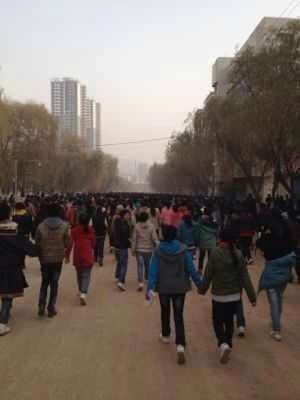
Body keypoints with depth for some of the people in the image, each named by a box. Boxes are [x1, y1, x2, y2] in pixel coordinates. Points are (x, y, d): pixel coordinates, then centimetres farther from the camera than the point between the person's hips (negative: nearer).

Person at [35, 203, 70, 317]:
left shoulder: (41, 226, -8)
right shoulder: (64, 226, -10)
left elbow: (37, 244, -3)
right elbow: (67, 243, -6)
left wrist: (40, 256, 11)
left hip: (44, 258, 1)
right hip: (58, 258, -1)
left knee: (44, 282, 17)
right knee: (54, 283, 10)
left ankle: (41, 306, 10)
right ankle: (51, 309, 12)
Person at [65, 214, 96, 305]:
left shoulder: (74, 230, -4)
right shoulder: (90, 230, -2)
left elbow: (70, 244, -7)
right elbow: (93, 243, 5)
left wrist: (67, 256, 1)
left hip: (77, 256, 1)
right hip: (88, 256, -1)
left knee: (79, 275, 19)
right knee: (86, 276, 0)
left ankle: (81, 292, 32)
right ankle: (83, 293, -18)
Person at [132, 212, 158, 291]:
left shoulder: (137, 226, -7)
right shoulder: (151, 226, -7)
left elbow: (134, 239, -4)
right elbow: (155, 238, -7)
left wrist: (133, 250, 4)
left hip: (139, 249, 0)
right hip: (149, 249, 1)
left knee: (140, 265, 0)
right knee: (148, 265, 17)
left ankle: (141, 283, -10)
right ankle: (148, 278, 33)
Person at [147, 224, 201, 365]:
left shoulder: (158, 251, -11)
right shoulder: (183, 249, -10)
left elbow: (153, 271, -13)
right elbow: (191, 269, -6)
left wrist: (149, 288, -12)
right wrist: (199, 284, 5)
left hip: (163, 288, 1)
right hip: (180, 288, 0)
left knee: (165, 311, 24)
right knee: (179, 316, 3)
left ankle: (165, 335, 43)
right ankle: (180, 346, -12)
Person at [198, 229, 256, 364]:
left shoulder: (215, 253, -17)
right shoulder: (238, 254, -8)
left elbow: (208, 274, -11)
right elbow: (245, 277, -5)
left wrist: (203, 289, 6)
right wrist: (252, 296, 2)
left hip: (219, 296, -3)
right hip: (235, 295, 3)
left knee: (218, 321, 11)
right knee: (229, 320, 19)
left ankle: (223, 344, -10)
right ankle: (227, 344, 29)